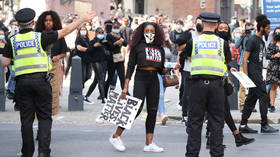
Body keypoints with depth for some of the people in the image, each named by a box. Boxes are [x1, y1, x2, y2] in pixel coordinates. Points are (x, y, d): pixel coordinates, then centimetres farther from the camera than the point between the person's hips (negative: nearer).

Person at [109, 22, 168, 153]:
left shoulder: (159, 49, 13)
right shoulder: (138, 46, 1)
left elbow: (161, 69, 16)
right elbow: (130, 67, -2)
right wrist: (126, 87, -7)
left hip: (154, 80, 5)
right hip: (140, 78, -5)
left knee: (153, 111, 2)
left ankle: (149, 143, 6)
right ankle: (116, 136, -2)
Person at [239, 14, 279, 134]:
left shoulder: (261, 41, 17)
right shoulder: (252, 40, -11)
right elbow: (245, 59, -14)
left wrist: (261, 74, 19)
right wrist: (246, 76, -19)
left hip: (258, 74, 9)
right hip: (253, 73, -9)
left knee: (251, 99, 8)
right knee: (264, 97, -9)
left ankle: (243, 126, 11)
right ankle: (264, 125, -5)